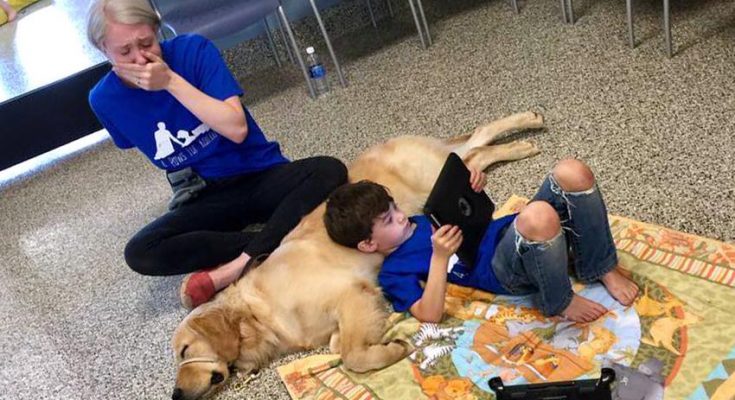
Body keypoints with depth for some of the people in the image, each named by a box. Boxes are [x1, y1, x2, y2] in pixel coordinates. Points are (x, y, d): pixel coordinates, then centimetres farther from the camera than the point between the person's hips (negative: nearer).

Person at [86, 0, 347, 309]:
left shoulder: (193, 49, -14)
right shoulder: (104, 99, -6)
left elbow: (237, 129, -22)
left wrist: (171, 81, -25)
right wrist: (186, 179, 8)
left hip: (262, 176, -1)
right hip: (206, 197, 2)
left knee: (329, 171, -30)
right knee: (139, 253, -24)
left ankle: (232, 270, -32)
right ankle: (272, 248, -23)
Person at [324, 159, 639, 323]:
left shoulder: (422, 220, 22)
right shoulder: (394, 272, -1)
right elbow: (429, 315, -16)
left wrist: (474, 186, 4)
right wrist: (440, 257, -26)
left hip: (512, 229, 8)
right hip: (506, 270, -7)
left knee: (572, 172, -17)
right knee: (538, 216, -42)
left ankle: (602, 269, -1)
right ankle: (559, 303, -13)